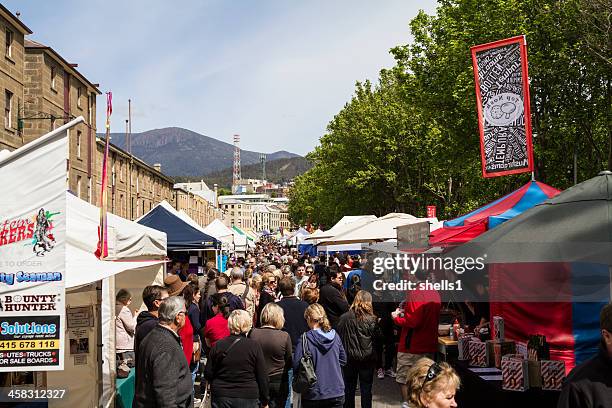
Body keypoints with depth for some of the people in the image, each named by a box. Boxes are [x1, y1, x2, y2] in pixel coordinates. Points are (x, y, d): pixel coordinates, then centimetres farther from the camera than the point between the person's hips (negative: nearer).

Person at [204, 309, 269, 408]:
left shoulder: (218, 345, -3)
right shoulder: (255, 346, -9)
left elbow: (208, 374, 1)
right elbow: (262, 377, -6)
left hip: (221, 399, 2)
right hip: (247, 399, -2)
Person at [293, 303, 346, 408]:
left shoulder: (304, 339, -15)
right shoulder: (335, 336, -1)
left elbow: (296, 366, -14)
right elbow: (343, 360, 11)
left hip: (313, 395, -3)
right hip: (336, 392, 3)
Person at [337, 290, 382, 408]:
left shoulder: (344, 318, -7)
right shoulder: (371, 320, -13)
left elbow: (339, 337, 0)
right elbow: (379, 338, -5)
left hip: (349, 358, 2)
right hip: (367, 359, -2)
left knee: (349, 388, 14)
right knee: (366, 389, 9)